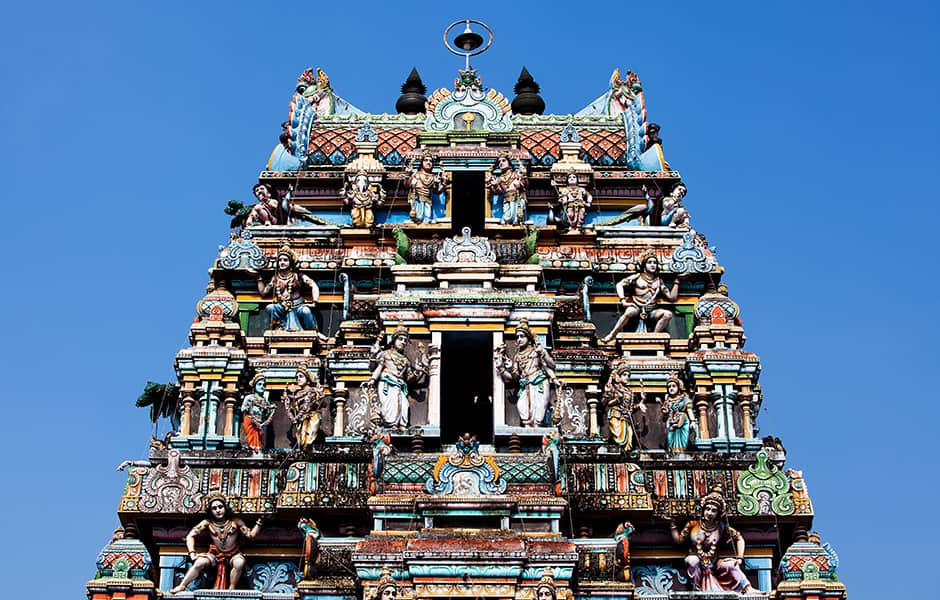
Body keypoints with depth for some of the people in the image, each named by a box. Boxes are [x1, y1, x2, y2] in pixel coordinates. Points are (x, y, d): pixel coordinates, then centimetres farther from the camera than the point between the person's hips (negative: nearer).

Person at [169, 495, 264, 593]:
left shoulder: (235, 521, -4)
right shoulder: (207, 523, -3)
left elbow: (250, 535, -5)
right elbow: (190, 536, -3)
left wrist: (258, 523, -20)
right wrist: (192, 554, -15)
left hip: (233, 556, -1)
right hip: (215, 555, 1)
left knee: (239, 562, -35)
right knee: (199, 562, -28)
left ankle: (231, 589, -20)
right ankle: (181, 586, -17)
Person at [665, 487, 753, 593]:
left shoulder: (721, 527, -4)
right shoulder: (693, 524, -4)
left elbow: (739, 538, 1)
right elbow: (678, 540, -1)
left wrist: (739, 558, -10)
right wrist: (672, 523, -10)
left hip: (713, 566, 1)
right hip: (696, 566, -1)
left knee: (731, 564, -23)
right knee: (692, 560, -34)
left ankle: (748, 589, -19)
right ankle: (697, 590, -25)